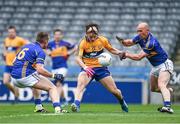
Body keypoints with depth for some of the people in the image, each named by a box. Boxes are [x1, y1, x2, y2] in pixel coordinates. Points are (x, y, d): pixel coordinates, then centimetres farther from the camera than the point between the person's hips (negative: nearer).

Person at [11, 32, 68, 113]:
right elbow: (39, 70, -19)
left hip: (14, 79, 8)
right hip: (26, 77, -8)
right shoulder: (40, 51, -5)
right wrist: (54, 75, -9)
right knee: (52, 88, 0)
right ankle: (57, 108, -23)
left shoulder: (26, 46, 19)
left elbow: (14, 62, 23)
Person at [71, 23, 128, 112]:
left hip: (101, 67, 2)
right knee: (80, 85, -31)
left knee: (114, 91, 7)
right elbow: (78, 58, -23)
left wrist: (119, 53, -9)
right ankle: (76, 104, -43)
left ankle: (122, 102, 37)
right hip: (87, 68, -2)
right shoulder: (83, 43, -14)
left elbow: (111, 49, 12)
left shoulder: (103, 40, -6)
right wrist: (85, 67, -42)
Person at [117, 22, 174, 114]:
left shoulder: (151, 43, -30)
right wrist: (123, 41, -13)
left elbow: (138, 57, -28)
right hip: (155, 67, 10)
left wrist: (126, 54, -18)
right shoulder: (141, 37, -4)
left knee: (161, 85, -32)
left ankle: (167, 106, -48)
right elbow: (130, 42, 9)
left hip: (164, 65, -10)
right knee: (153, 88, 22)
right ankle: (169, 91, 47)